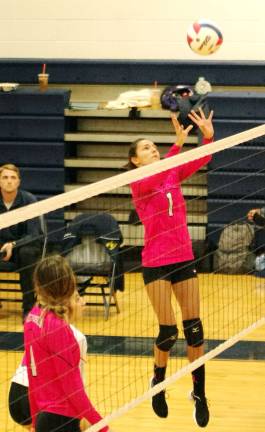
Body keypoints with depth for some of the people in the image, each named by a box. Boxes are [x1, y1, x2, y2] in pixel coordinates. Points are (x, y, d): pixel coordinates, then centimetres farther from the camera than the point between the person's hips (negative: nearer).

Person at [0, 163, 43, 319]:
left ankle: (29, 307, -25)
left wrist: (13, 244, -39)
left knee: (26, 252, -37)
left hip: (29, 244, -2)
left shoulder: (29, 200, -18)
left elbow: (34, 235, -21)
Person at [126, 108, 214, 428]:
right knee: (168, 331, -4)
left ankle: (199, 392, 14)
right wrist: (178, 143, -41)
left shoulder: (173, 175, 8)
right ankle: (158, 382, 22)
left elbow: (200, 162, -6)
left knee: (194, 327, 2)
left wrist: (208, 136, -26)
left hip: (184, 259, 4)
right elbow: (156, 179, -30)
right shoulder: (138, 183, -7)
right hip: (156, 264, -4)